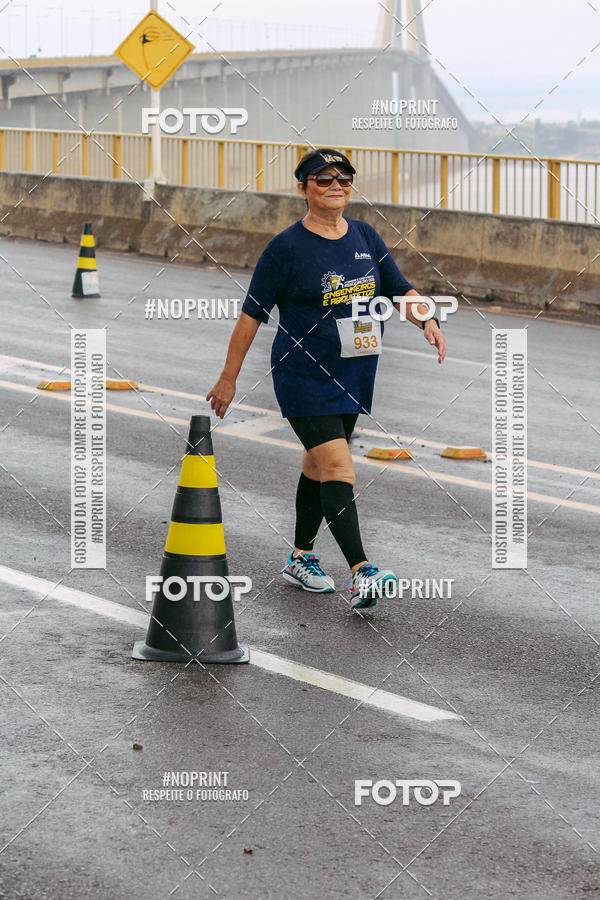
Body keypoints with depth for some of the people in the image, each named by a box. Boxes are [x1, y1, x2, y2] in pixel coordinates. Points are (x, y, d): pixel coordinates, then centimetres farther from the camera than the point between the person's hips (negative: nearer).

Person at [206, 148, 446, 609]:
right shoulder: (288, 247, -10)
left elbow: (400, 289, 12)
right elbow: (252, 315, -6)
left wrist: (427, 319, -9)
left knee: (319, 464, 17)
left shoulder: (365, 237, 7)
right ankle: (361, 572, -23)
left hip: (355, 376, 6)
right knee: (337, 467, -16)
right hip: (305, 376, -6)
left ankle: (301, 557, 32)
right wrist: (229, 378, -5)